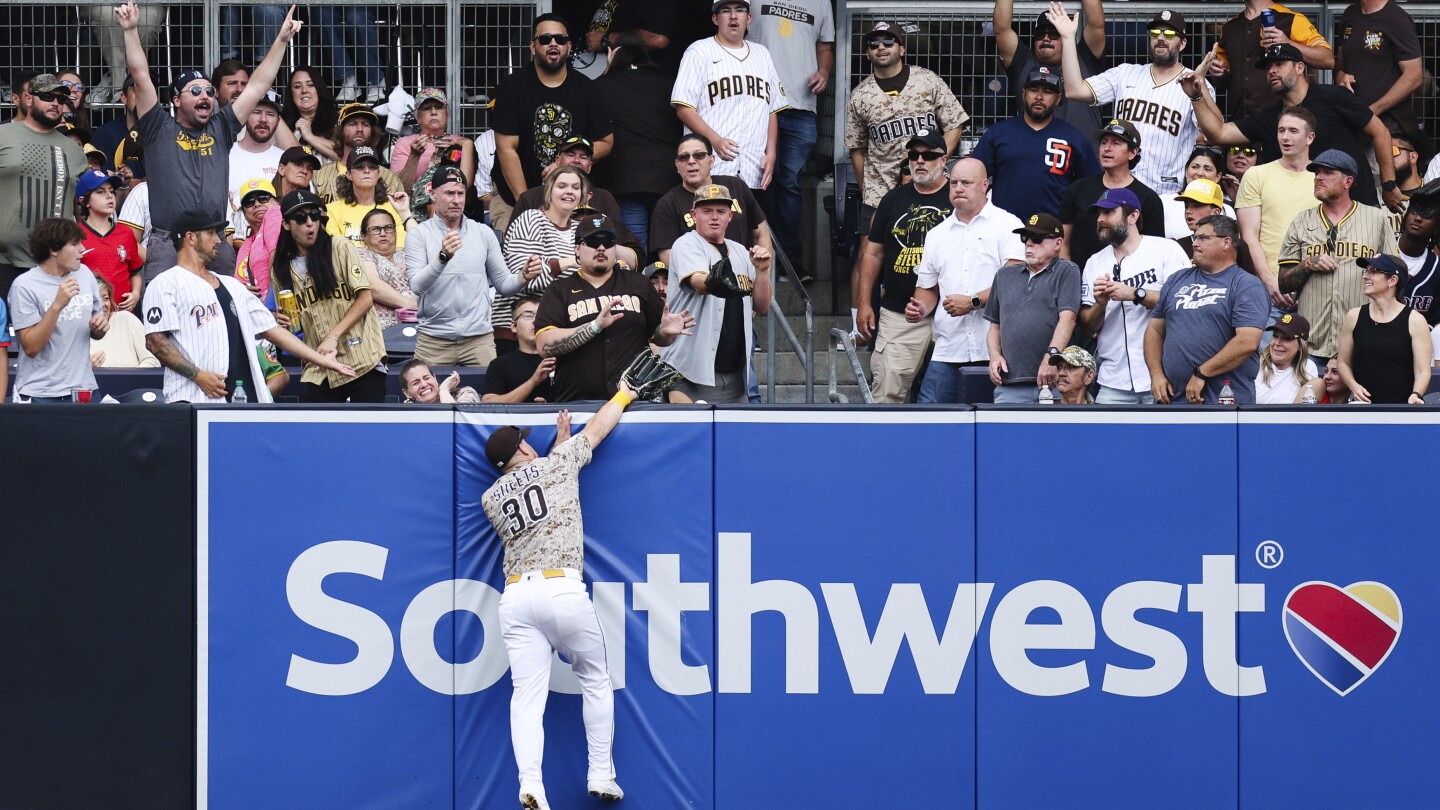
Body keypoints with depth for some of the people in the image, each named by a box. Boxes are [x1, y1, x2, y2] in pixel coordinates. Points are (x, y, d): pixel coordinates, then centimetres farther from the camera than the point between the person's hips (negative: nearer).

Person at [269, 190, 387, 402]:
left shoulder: (341, 249, -3)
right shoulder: (282, 269, 10)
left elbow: (365, 298, -8)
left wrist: (333, 336, -17)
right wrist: (285, 323, -6)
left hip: (363, 362, -4)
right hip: (320, 370, 4)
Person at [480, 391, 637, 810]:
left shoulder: (491, 499, 16)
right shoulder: (555, 463, 7)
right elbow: (598, 427, 20)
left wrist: (560, 445, 38)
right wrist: (623, 395, 37)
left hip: (516, 597, 3)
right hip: (563, 588, -3)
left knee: (527, 696, -3)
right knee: (595, 681, 16)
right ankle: (600, 775, 14)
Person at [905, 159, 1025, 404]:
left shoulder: (1007, 225, 2)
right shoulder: (937, 235, 19)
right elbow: (927, 288, 24)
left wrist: (973, 301, -13)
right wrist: (921, 308, 1)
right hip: (948, 353, 4)